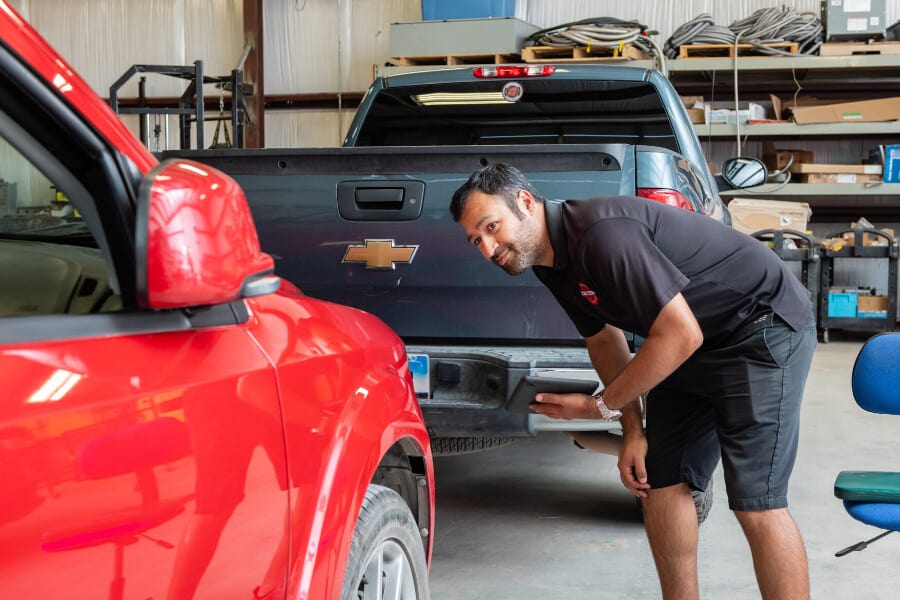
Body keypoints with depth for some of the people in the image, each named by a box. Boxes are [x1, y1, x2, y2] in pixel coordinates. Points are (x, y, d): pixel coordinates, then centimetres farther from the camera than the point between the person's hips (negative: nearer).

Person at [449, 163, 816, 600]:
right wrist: (632, 427, 5)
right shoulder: (551, 262, 1)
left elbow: (681, 335, -27)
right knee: (660, 482, 7)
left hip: (763, 330, -9)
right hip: (695, 347, 9)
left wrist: (600, 405, -16)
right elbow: (603, 338, 13)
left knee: (755, 503, -12)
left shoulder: (601, 233, -29)